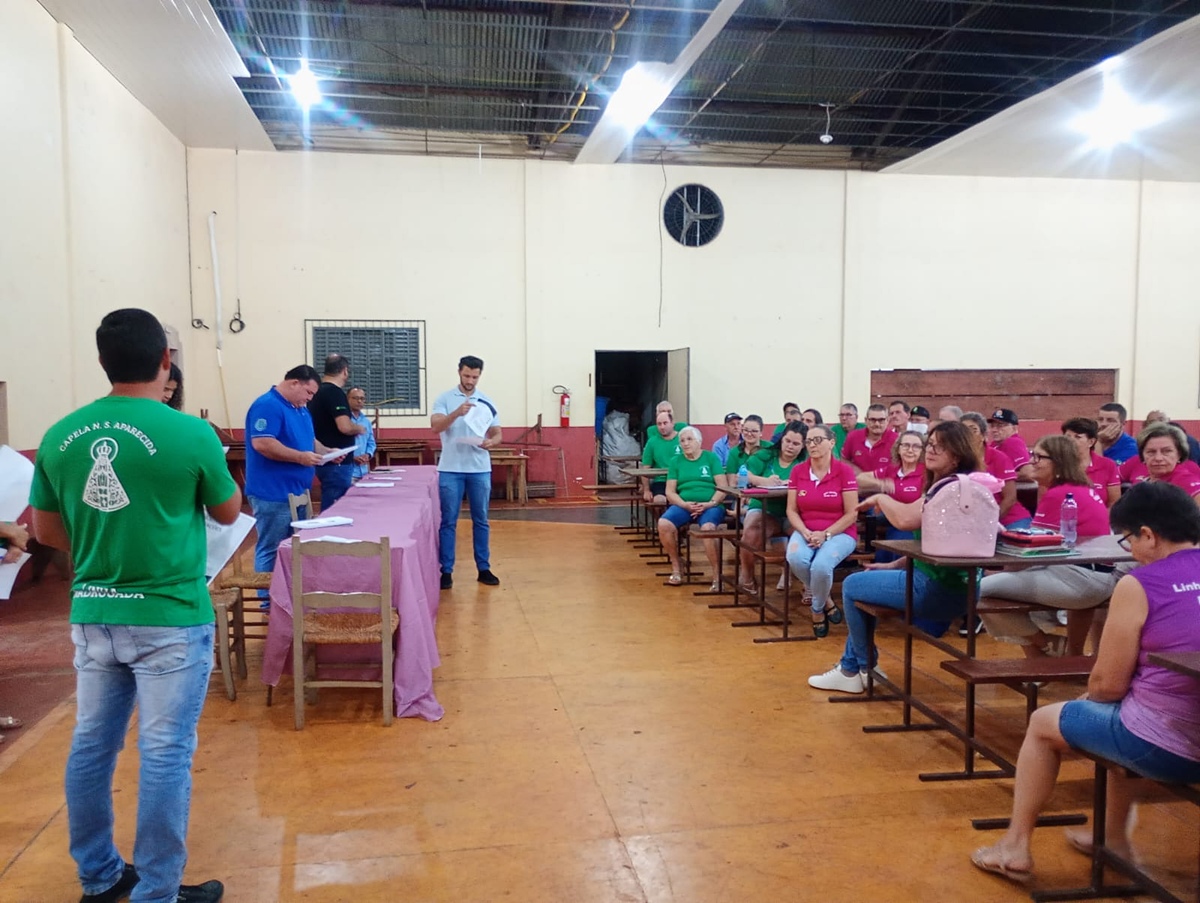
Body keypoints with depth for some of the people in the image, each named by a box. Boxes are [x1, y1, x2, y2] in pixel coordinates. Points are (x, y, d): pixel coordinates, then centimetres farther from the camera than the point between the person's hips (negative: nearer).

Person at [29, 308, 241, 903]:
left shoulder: (59, 436, -1)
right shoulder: (190, 433, -15)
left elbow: (45, 530, 10)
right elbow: (229, 512, 0)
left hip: (92, 616, 5)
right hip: (170, 619, -5)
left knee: (92, 745, 17)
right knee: (164, 754, 5)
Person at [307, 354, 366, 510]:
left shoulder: (317, 392, 12)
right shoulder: (335, 392, -16)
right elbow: (345, 427, -25)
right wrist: (360, 429, -7)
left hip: (326, 461, 10)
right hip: (337, 463, -10)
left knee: (330, 508, 15)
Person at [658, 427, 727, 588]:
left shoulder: (711, 457, 8)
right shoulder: (676, 461, 13)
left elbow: (722, 487, 0)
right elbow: (670, 491, 7)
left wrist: (710, 503, -17)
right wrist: (685, 504, -12)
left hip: (710, 505, -3)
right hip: (684, 505, 3)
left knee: (707, 528, -36)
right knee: (664, 524, -27)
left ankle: (716, 575, -24)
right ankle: (676, 567, -5)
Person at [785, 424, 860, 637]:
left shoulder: (844, 471, -8)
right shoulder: (798, 471, 3)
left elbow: (852, 514, -9)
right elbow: (792, 510, 3)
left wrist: (825, 534, -18)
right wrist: (805, 533, -15)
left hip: (839, 533, -3)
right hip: (805, 531, 3)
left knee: (821, 565, -33)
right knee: (796, 558, -31)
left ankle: (817, 609, 1)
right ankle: (826, 601, -1)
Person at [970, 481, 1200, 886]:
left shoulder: (1139, 584, -15)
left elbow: (1108, 684, -11)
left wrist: (1088, 695, 12)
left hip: (1164, 748, -7)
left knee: (1043, 722, 17)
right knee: (1121, 713, 35)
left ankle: (1015, 846, 25)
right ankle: (1115, 839, 41)